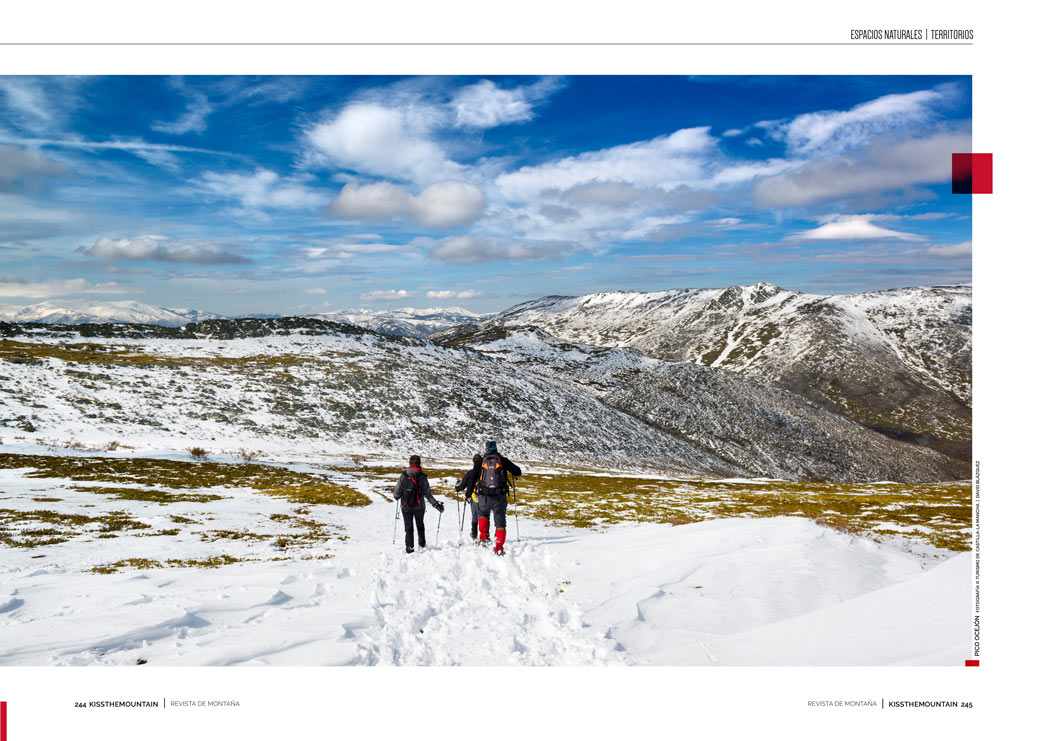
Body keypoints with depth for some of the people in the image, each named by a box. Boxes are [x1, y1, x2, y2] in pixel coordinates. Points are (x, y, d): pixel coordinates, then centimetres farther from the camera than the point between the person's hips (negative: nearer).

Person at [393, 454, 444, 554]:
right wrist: (436, 504, -8)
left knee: (408, 527, 10)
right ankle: (422, 544, 33)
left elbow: (397, 493, -8)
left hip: (406, 507, -1)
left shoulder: (403, 476, -12)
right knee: (420, 525, 24)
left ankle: (409, 547, 3)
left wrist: (395, 495, 15)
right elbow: (427, 494, -13)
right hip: (419, 507, 1)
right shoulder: (423, 477, -12)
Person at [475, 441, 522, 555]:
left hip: (484, 496, 1)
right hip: (500, 496, -1)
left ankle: (484, 537, 16)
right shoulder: (502, 460, 3)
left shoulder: (481, 461, 5)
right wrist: (508, 469, 26)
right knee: (500, 521, 9)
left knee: (483, 513, 30)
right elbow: (518, 472, 6)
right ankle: (499, 547, -1)